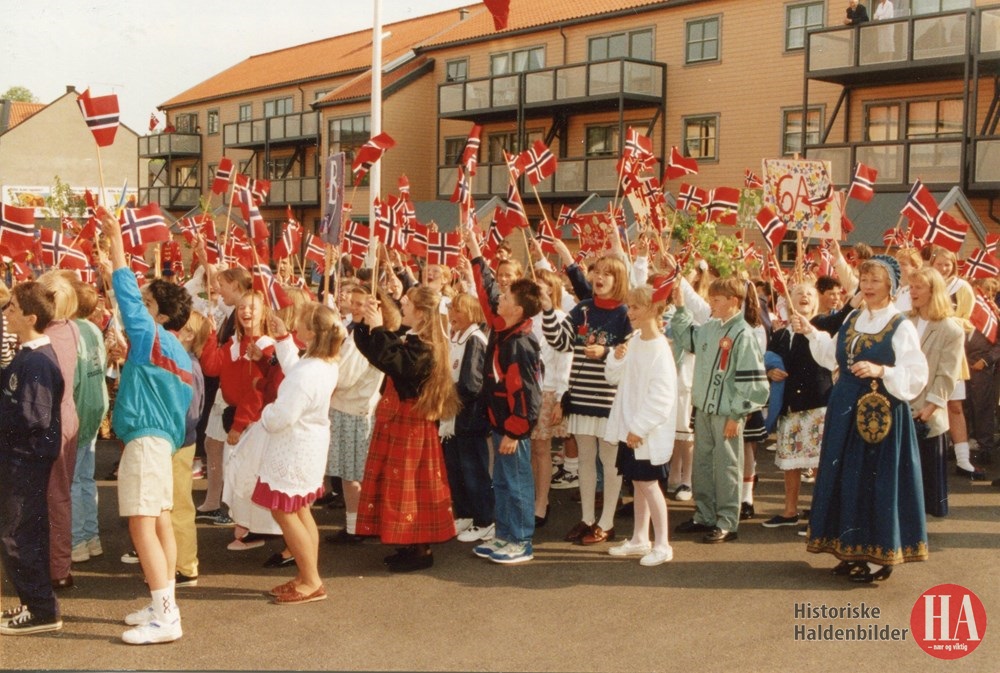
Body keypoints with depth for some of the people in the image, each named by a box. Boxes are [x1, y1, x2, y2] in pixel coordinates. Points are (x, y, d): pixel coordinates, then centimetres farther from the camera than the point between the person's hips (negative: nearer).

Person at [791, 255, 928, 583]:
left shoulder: (901, 327, -9)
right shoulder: (852, 319, 11)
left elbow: (917, 375, -13)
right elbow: (834, 357, 19)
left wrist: (881, 371, -25)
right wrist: (811, 333, 12)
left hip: (881, 412, -7)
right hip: (846, 411, 7)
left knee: (877, 480, -2)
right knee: (846, 478, 11)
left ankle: (880, 555, 9)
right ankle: (854, 550, 22)